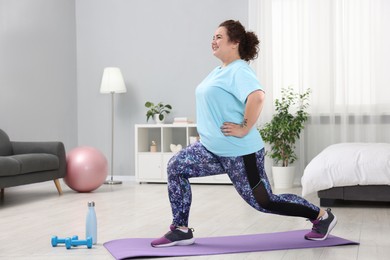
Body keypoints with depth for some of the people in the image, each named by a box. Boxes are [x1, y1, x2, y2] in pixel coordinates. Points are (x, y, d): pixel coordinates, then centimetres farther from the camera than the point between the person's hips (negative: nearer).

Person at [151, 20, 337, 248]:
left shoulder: (239, 71, -17)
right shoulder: (220, 71, 13)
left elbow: (257, 97, -36)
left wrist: (244, 129, -28)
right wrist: (209, 128, 19)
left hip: (240, 152, -9)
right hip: (213, 149, 9)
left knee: (264, 202, 2)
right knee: (176, 167, 0)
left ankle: (321, 216, 20)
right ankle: (181, 231, 6)